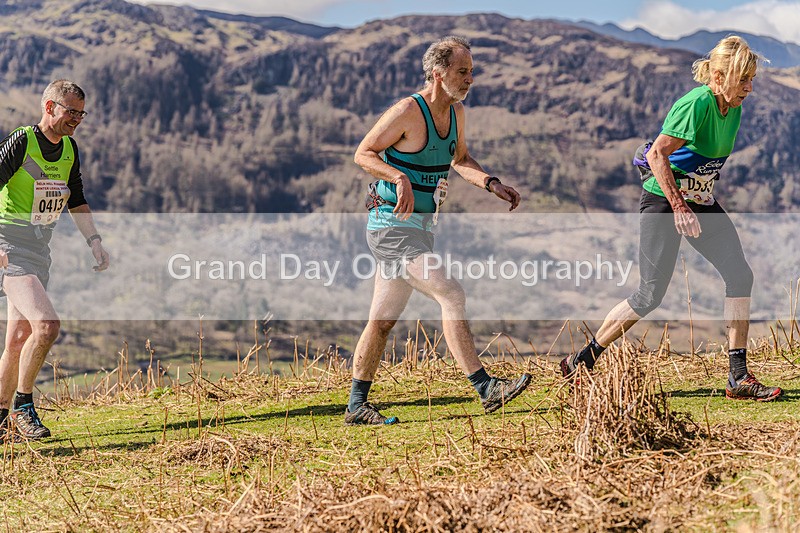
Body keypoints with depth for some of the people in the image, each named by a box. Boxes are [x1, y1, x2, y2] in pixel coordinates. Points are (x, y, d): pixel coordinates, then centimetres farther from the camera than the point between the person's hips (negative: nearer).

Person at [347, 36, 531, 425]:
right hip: (393, 224, -9)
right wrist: (400, 178, -27)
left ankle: (357, 407, 19)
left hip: (419, 226, 9)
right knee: (451, 296, -17)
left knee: (383, 319, 12)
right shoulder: (407, 112, -15)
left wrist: (492, 184, 8)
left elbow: (459, 159, 24)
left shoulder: (456, 112, 9)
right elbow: (363, 153, -11)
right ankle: (486, 389, -15)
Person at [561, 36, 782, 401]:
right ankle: (581, 361, 11)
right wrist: (679, 207, -26)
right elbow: (656, 155, -26)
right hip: (663, 201, -8)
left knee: (740, 275, -6)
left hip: (700, 201, 8)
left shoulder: (733, 109, 4)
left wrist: (703, 197, 17)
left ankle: (738, 379, -1)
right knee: (651, 294, -6)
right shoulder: (696, 104, -22)